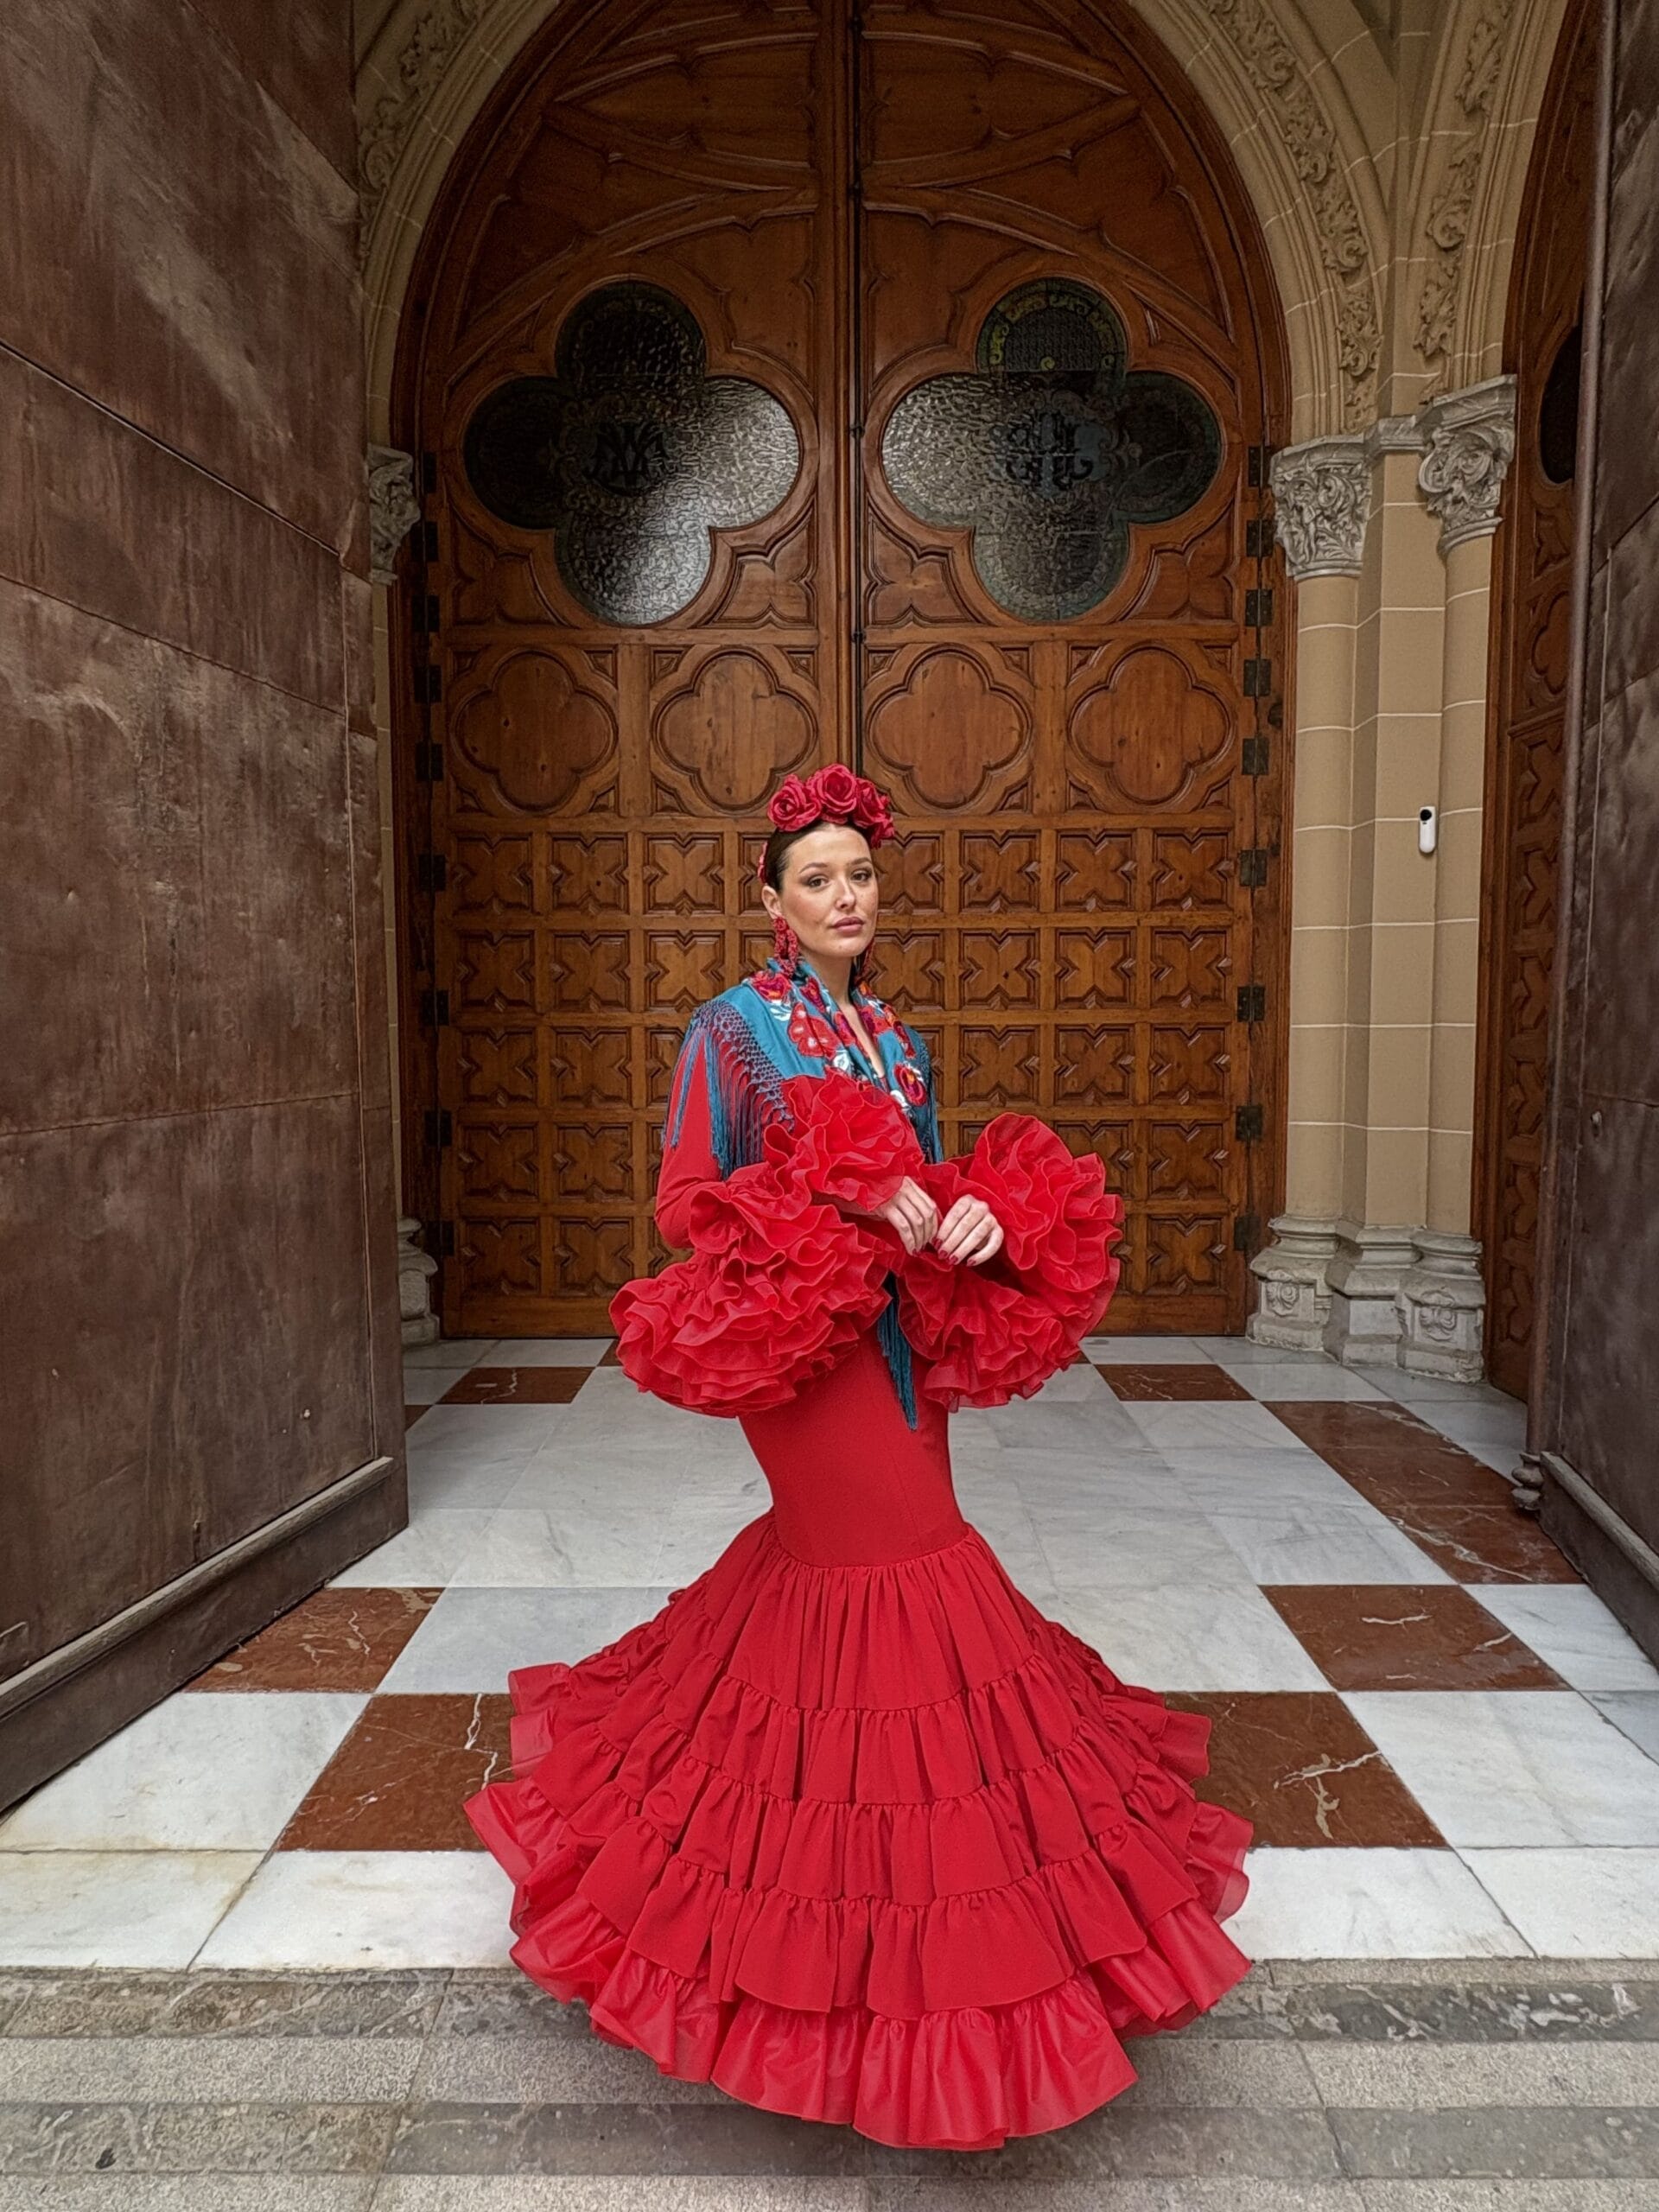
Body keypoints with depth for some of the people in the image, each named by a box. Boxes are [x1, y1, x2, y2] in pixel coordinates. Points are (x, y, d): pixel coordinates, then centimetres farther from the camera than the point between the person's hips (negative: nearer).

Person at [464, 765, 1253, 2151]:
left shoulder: (898, 1039, 12)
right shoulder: (735, 1028, -8)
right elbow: (687, 1204, -12)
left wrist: (981, 1214, -8)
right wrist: (853, 1205, -20)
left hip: (901, 1339, 7)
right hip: (803, 1346, -7)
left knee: (871, 1545, 15)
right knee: (883, 1561, -3)